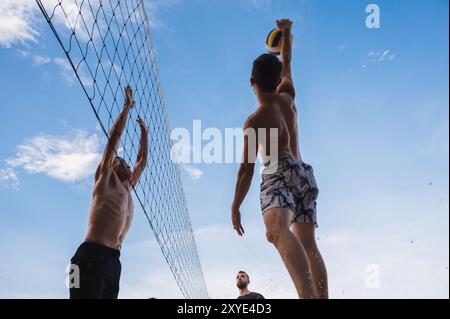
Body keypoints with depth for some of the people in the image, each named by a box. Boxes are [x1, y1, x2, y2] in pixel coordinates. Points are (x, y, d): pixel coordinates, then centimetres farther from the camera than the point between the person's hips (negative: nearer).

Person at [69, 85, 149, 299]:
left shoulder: (127, 189, 28)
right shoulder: (104, 177, 12)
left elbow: (142, 161, 40)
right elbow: (115, 137, 11)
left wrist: (144, 132, 44)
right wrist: (127, 106, 16)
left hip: (113, 259, 7)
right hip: (92, 255, -7)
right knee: (87, 296, -17)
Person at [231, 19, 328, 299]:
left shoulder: (254, 121, -4)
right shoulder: (288, 98, 12)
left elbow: (247, 169, -5)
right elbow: (286, 64, 32)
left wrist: (235, 207, 2)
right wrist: (286, 32, 43)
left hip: (280, 174, -8)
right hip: (305, 173, 8)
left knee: (277, 231, -32)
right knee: (309, 244, 8)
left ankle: (308, 296, -56)